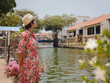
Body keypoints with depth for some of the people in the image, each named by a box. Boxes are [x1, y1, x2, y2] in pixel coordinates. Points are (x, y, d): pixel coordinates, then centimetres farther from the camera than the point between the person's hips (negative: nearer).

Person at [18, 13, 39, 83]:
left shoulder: (33, 35, 11)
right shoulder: (25, 35, -14)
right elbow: (20, 52, -14)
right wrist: (20, 67, -11)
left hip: (34, 66, 8)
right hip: (27, 66, -8)